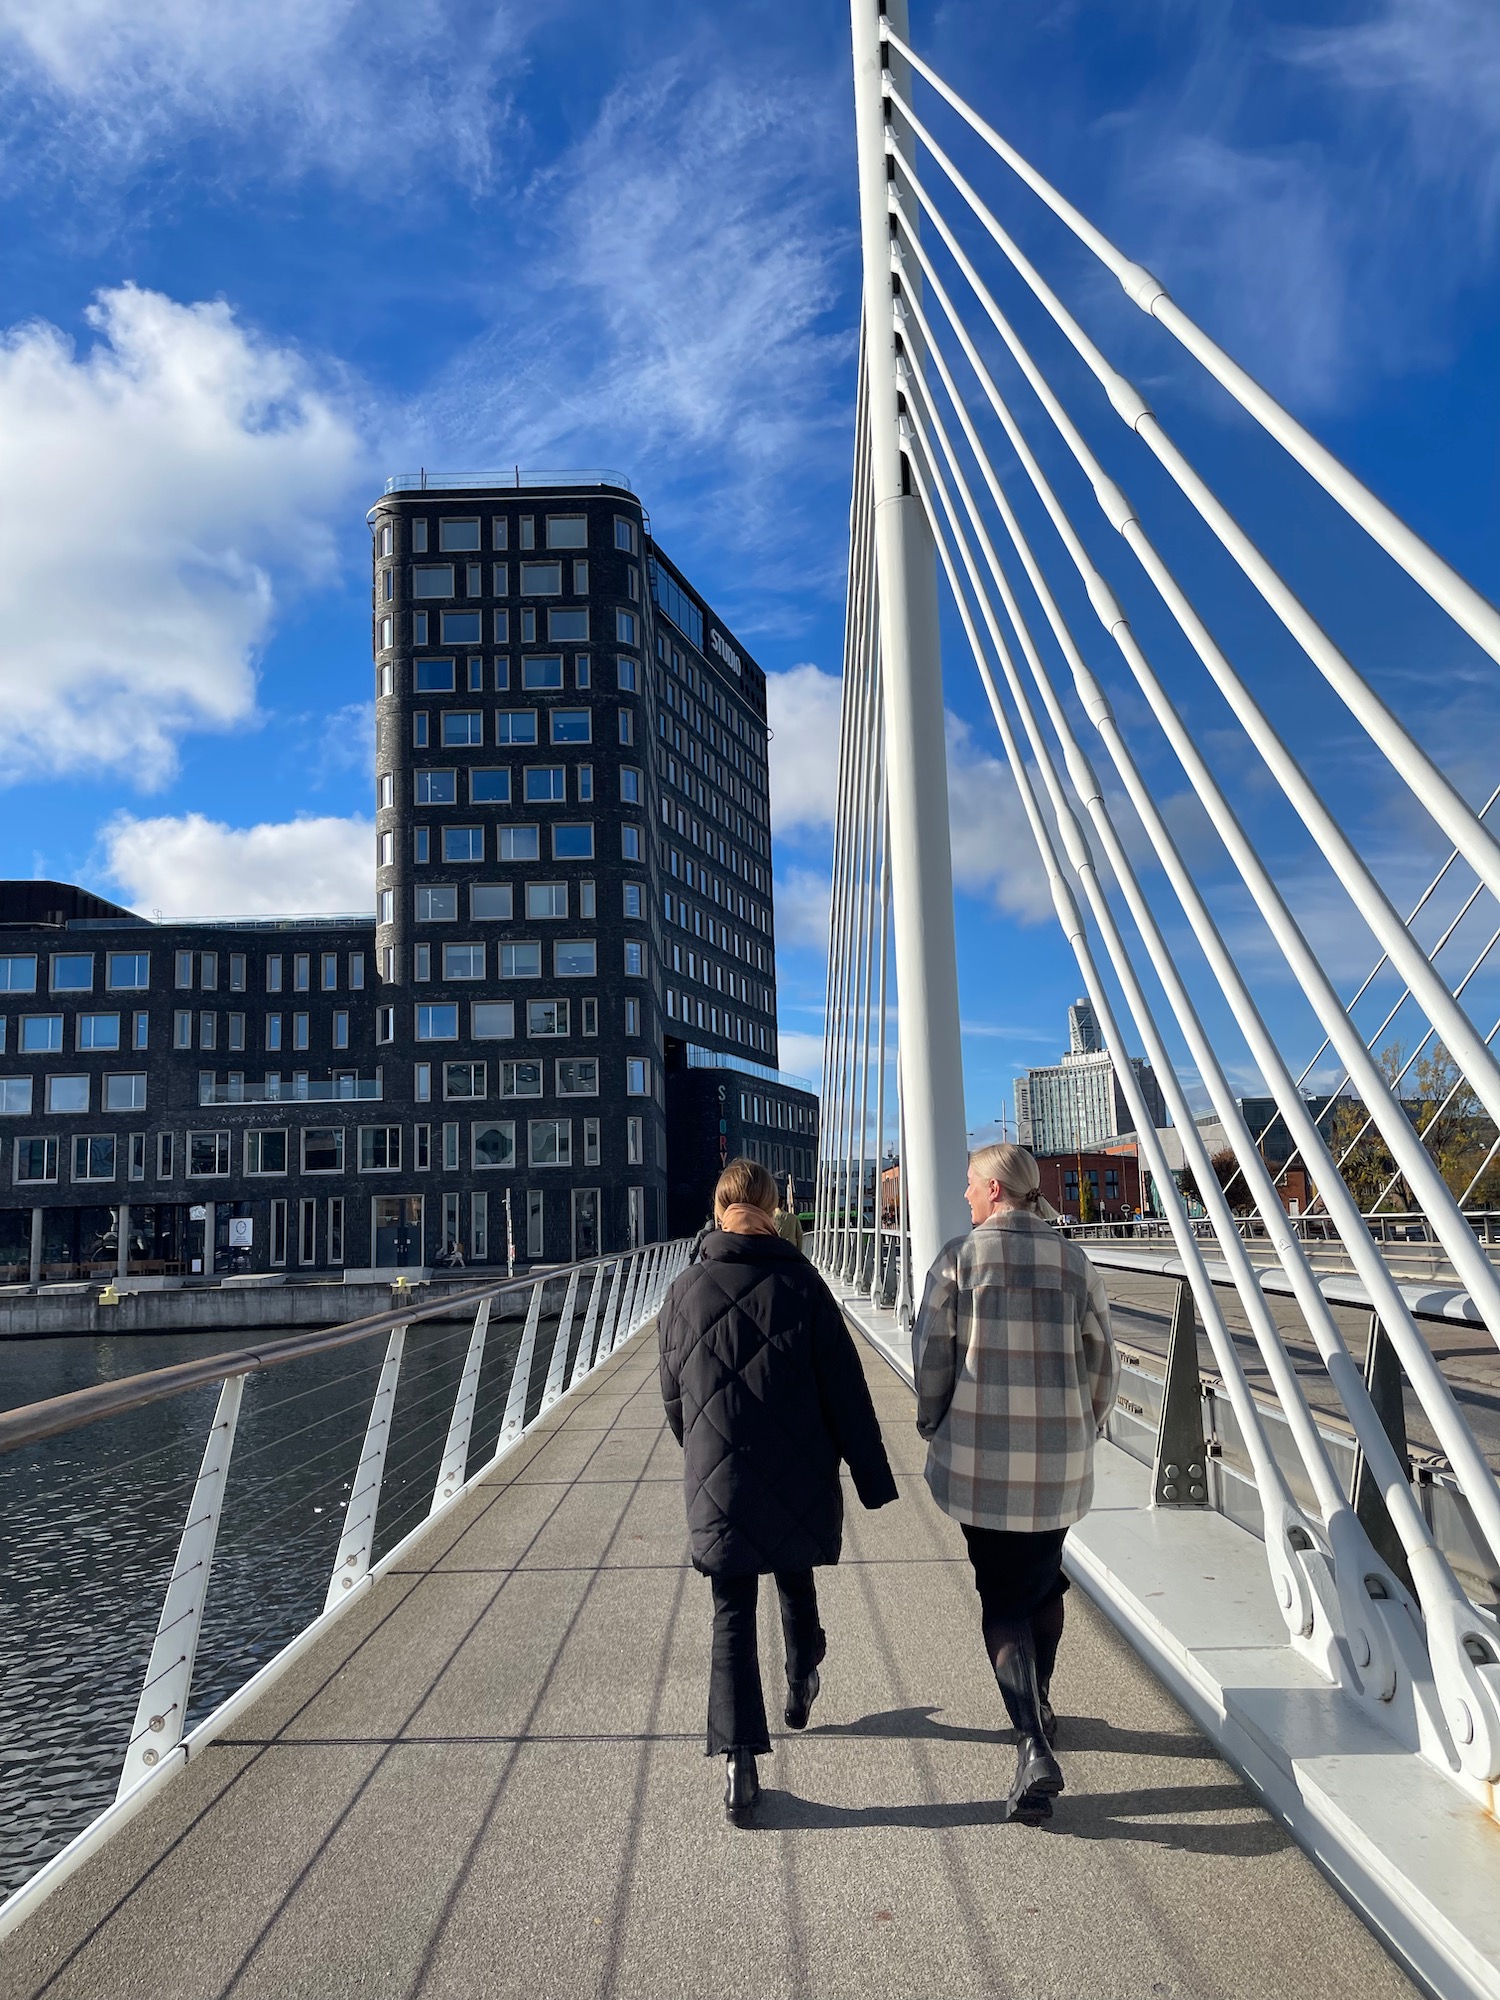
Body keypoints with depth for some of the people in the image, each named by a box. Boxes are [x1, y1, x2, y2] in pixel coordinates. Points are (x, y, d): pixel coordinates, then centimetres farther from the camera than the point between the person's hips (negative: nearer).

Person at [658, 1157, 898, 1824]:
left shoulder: (683, 1292, -3)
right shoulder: (801, 1285, -10)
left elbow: (673, 1398, 8)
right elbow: (846, 1393, -8)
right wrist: (873, 1479, -1)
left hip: (718, 1484, 0)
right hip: (798, 1481, 0)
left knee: (732, 1616, 6)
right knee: (795, 1578, 26)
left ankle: (738, 1761, 0)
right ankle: (801, 1687, 43)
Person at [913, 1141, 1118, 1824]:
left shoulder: (959, 1258, -8)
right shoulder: (1074, 1263, 0)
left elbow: (932, 1355, -7)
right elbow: (1102, 1364, 4)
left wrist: (934, 1428, 9)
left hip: (980, 1456, -3)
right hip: (1060, 1458, 3)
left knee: (1002, 1599, 6)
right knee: (1044, 1582, 23)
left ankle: (1034, 1747, -9)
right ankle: (1037, 1710, 39)